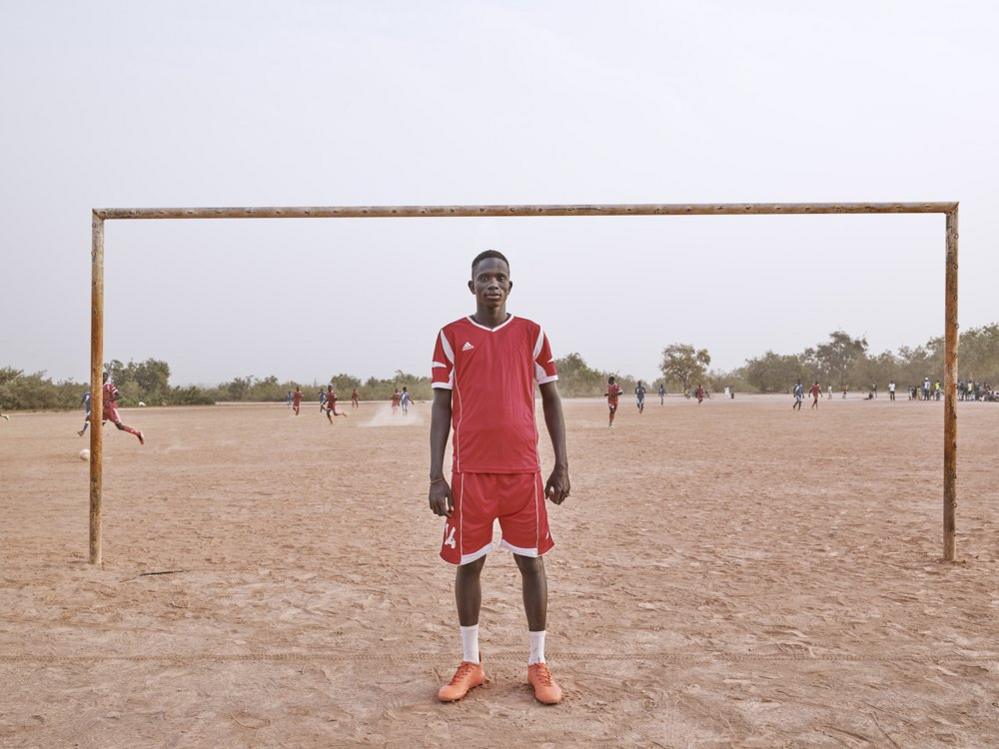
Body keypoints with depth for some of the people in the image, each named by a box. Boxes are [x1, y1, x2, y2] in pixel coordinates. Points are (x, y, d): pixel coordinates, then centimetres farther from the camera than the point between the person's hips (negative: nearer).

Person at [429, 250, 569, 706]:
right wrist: (436, 476, -4)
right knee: (468, 562, 7)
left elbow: (551, 400, 9)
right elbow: (441, 408, 3)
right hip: (470, 470, 0)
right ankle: (470, 663, 23)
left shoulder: (531, 334, 6)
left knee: (531, 561, 6)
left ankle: (538, 664, 21)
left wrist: (561, 465, 3)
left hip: (523, 469, 1)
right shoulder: (451, 336, 4)